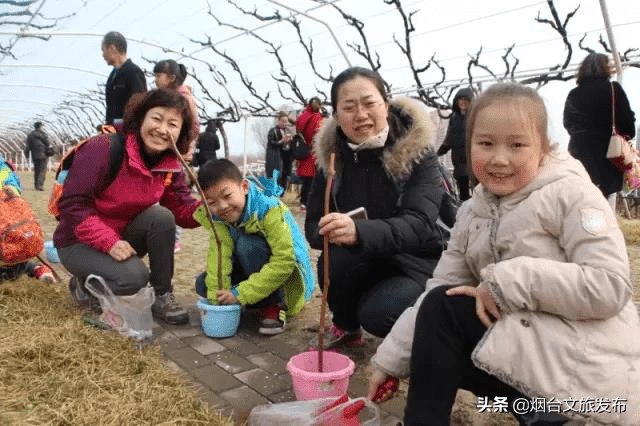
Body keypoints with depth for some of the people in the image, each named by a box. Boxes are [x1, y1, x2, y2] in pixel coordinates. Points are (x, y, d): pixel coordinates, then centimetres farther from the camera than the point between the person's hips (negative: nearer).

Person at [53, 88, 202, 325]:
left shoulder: (170, 166, -6)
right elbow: (72, 203, -25)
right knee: (134, 276, -30)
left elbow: (182, 211, -9)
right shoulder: (105, 148, -25)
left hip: (123, 237, 6)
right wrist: (109, 241, -33)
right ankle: (85, 285, 5)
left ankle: (162, 297, -10)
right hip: (79, 243, -5)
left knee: (162, 216, -23)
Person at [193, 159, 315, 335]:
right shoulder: (216, 218, -10)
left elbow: (284, 261, -33)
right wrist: (216, 296, -35)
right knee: (204, 284, -11)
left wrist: (240, 293, -32)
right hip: (251, 272, 6)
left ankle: (274, 306, -16)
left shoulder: (269, 210, -28)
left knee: (246, 244, -31)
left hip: (286, 275, -6)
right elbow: (219, 252, -21)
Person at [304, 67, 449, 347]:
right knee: (335, 261, -29)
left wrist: (359, 231, -50)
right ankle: (346, 326, 3)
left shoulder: (417, 152, -17)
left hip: (417, 261, -3)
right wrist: (337, 232, -33)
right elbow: (313, 227, -8)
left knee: (378, 313, -30)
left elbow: (419, 224, -31)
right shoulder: (332, 155, -6)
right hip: (367, 264, 3)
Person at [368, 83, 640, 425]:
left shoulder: (571, 194, -12)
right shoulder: (473, 213, 6)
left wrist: (510, 281, -21)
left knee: (443, 310, -16)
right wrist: (391, 358, -3)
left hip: (588, 366, -7)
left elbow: (610, 287, -20)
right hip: (529, 348, 7)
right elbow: (437, 289, 1)